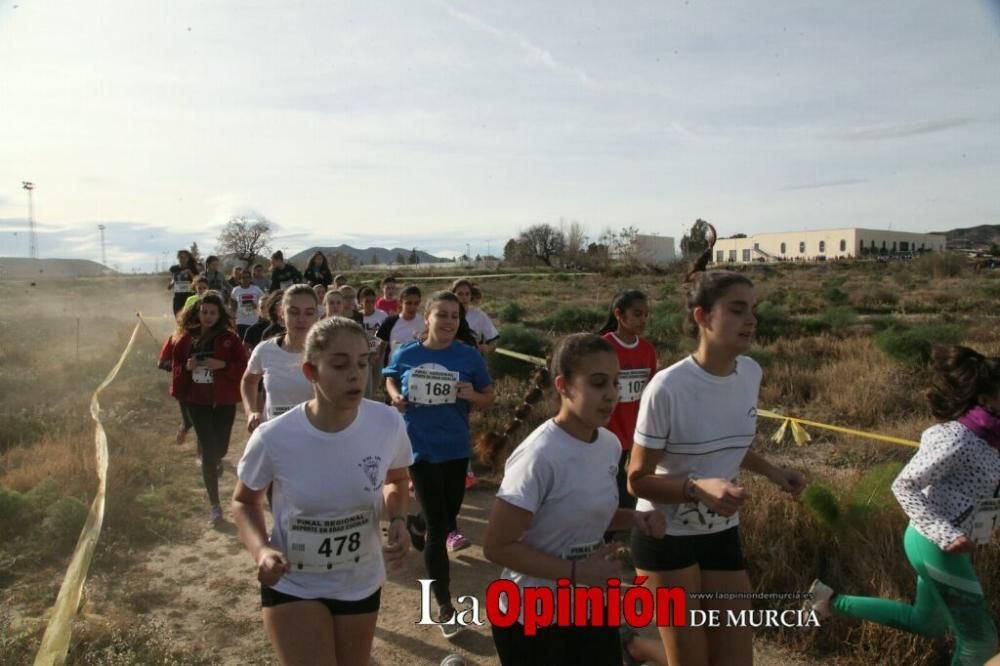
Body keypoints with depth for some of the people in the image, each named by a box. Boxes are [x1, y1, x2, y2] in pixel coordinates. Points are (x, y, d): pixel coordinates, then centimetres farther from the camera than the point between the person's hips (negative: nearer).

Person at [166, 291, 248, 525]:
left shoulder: (229, 338, -7)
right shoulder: (186, 337, 1)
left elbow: (243, 367, -8)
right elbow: (175, 365, 8)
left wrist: (222, 365, -25)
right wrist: (187, 367, -13)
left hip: (223, 400, -1)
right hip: (197, 400, 1)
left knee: (220, 448, 11)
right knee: (208, 449, -4)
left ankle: (216, 461, 53)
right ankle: (214, 504, 5)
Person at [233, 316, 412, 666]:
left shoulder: (388, 423, -20)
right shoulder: (273, 439, -24)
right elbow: (244, 501, -3)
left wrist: (397, 520, -16)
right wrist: (261, 550, -21)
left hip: (361, 582, 3)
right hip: (292, 585, -2)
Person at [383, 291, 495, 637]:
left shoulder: (469, 356, -8)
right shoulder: (406, 355, -7)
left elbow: (489, 397, 0)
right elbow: (391, 379, 14)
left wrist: (472, 395, -21)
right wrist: (396, 396, -8)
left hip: (456, 448, 2)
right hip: (422, 448, -2)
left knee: (447, 512, 25)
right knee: (436, 528, -2)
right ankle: (445, 607, 10)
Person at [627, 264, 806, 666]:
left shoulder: (751, 373, -4)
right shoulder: (668, 388, -24)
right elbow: (637, 480, -17)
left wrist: (770, 471, -2)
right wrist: (699, 488, -31)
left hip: (722, 534, 6)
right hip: (666, 537, -6)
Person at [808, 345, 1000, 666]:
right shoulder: (957, 437, -22)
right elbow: (903, 486, -20)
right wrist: (946, 536, -26)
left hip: (939, 542, 9)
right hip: (937, 546, -9)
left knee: (928, 624, 23)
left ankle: (833, 601, 27)